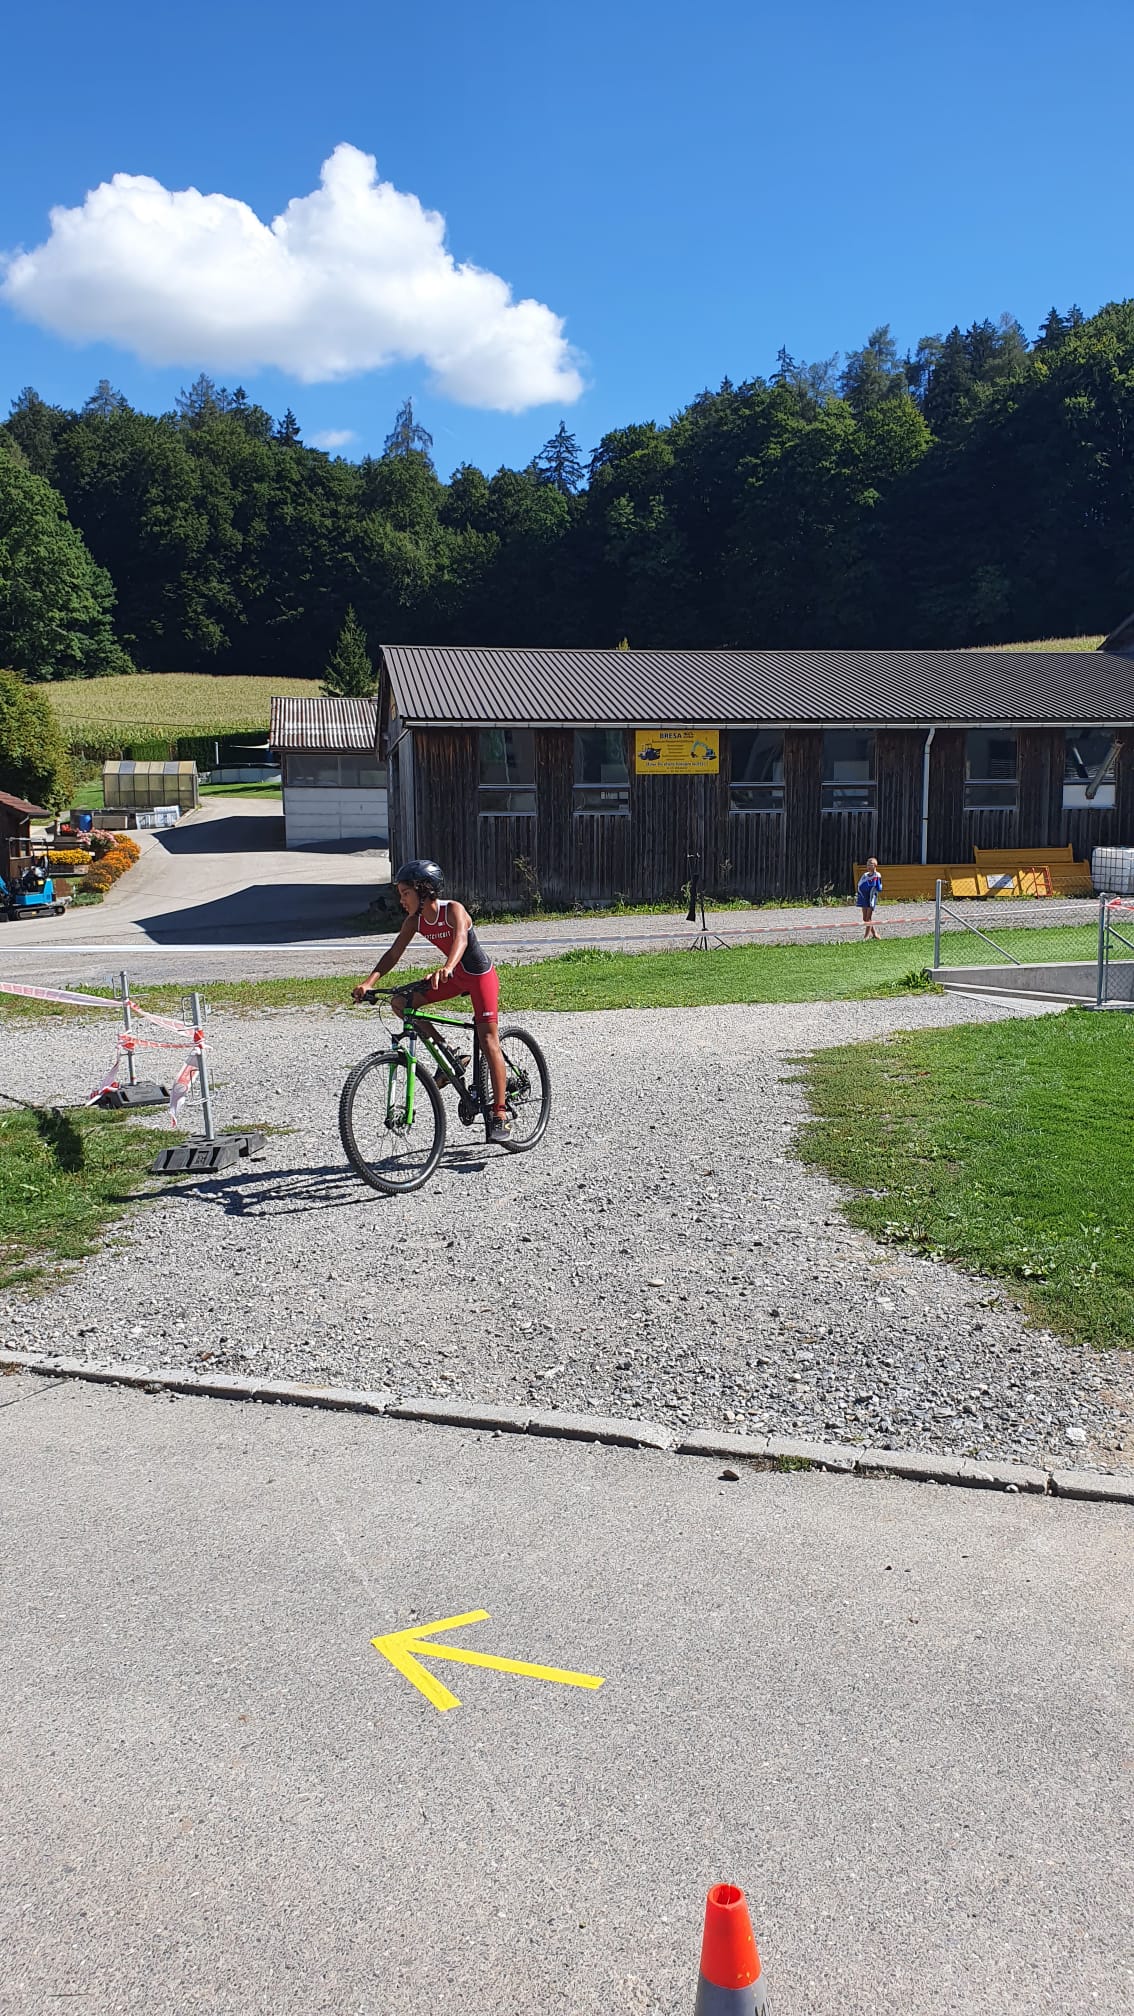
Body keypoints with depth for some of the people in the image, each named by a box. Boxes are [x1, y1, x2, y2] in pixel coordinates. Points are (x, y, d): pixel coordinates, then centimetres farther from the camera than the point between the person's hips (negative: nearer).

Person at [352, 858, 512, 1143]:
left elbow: (460, 939, -44)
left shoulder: (453, 910, -25)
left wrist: (446, 967, -64)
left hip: (481, 976, -7)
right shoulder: (415, 921, -7)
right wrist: (367, 983, -23)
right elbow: (393, 954, -9)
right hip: (455, 977, 7)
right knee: (401, 1002, -9)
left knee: (489, 1042, -11)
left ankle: (500, 1115, -7)